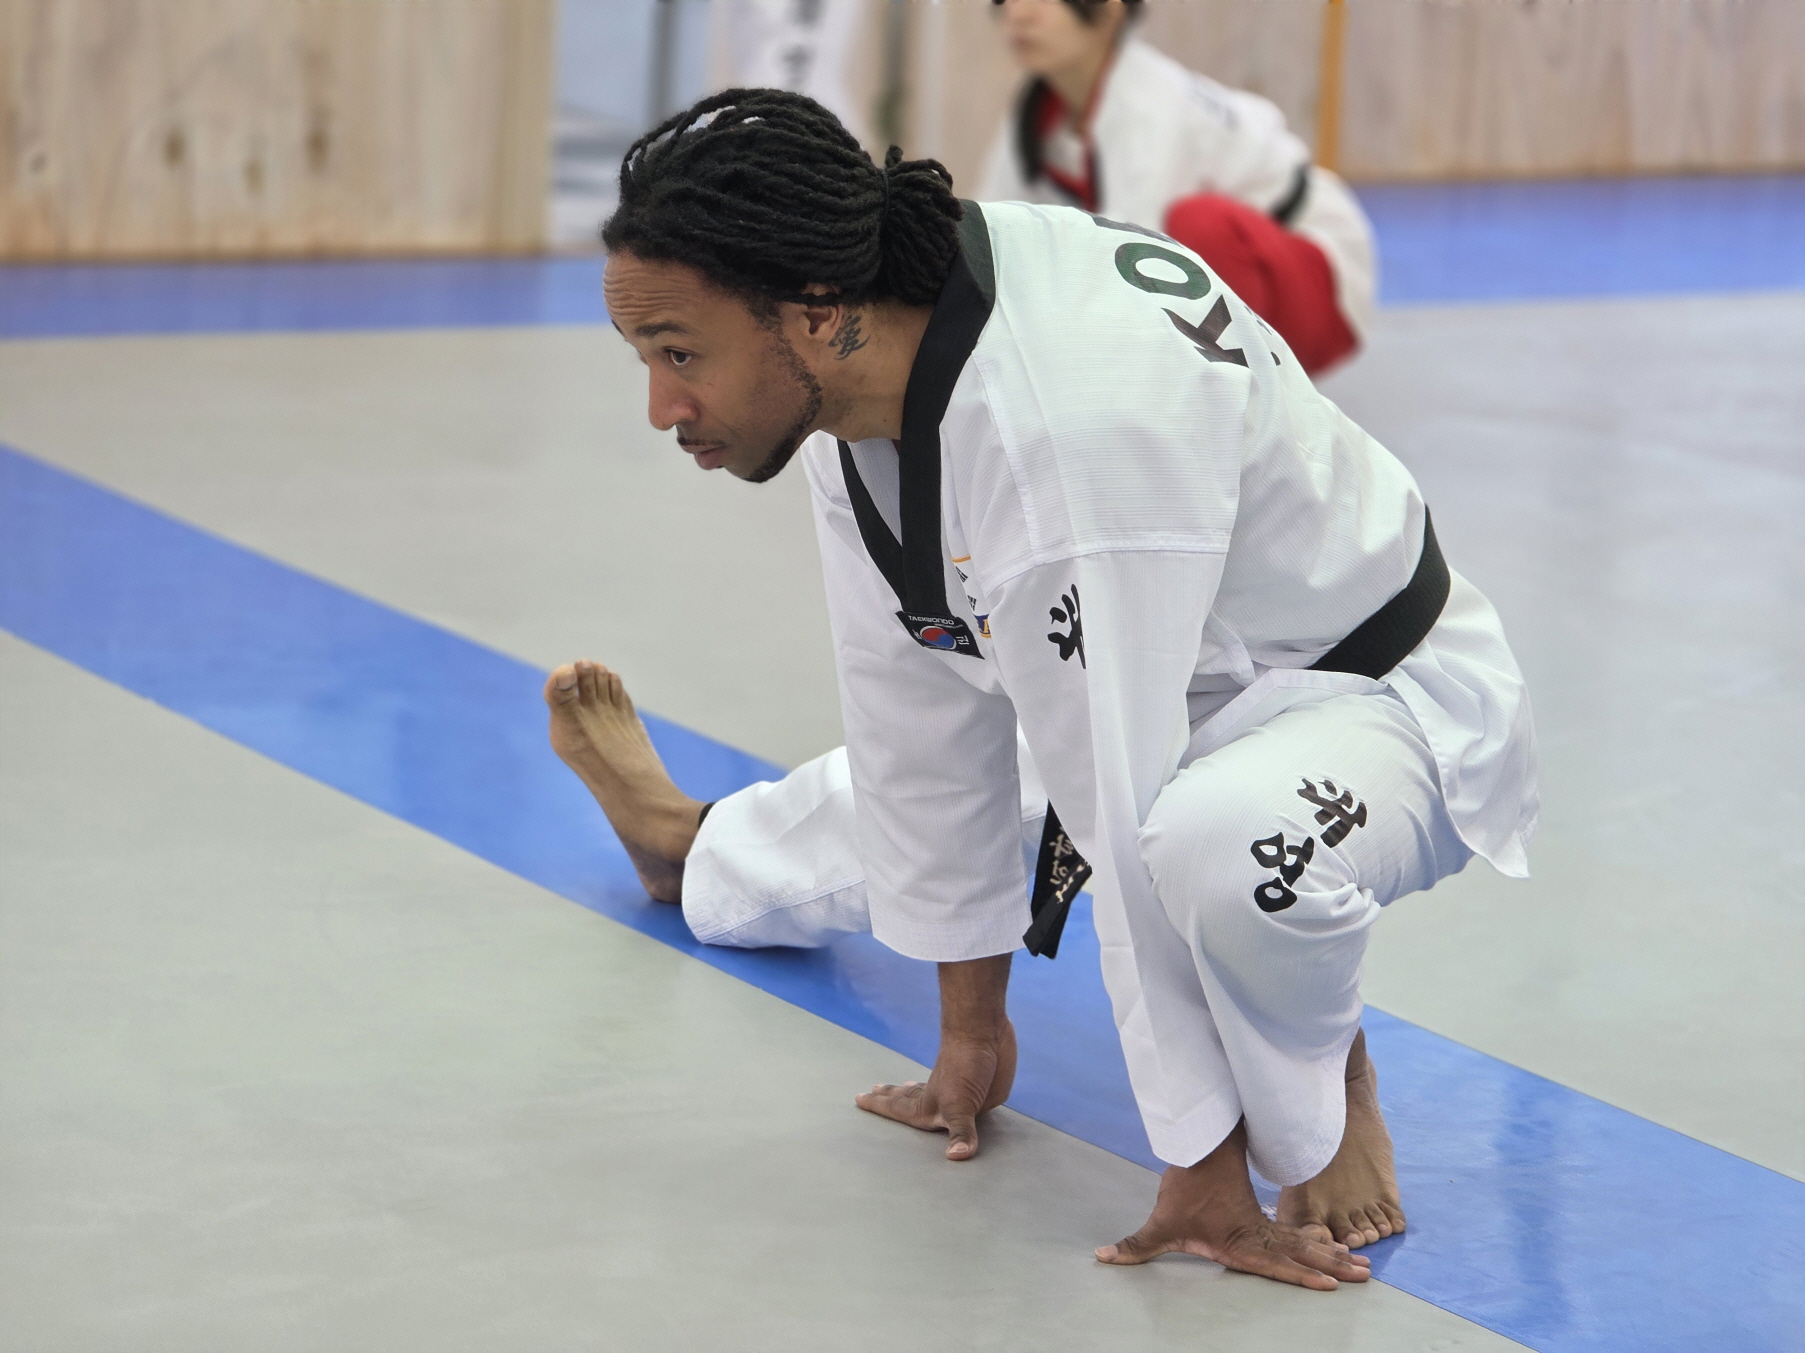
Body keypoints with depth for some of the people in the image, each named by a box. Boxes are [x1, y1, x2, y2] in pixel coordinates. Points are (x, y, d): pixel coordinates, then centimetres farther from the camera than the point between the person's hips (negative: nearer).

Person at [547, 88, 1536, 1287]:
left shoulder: (1069, 430, -41)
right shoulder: (867, 363, -13)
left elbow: (1126, 823, -37)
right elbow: (924, 700, -3)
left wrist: (1206, 1166, -30)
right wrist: (973, 1021, 4)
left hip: (1384, 700, -8)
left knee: (1224, 838, -40)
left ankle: (1321, 1084, -6)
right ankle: (684, 838, 62)